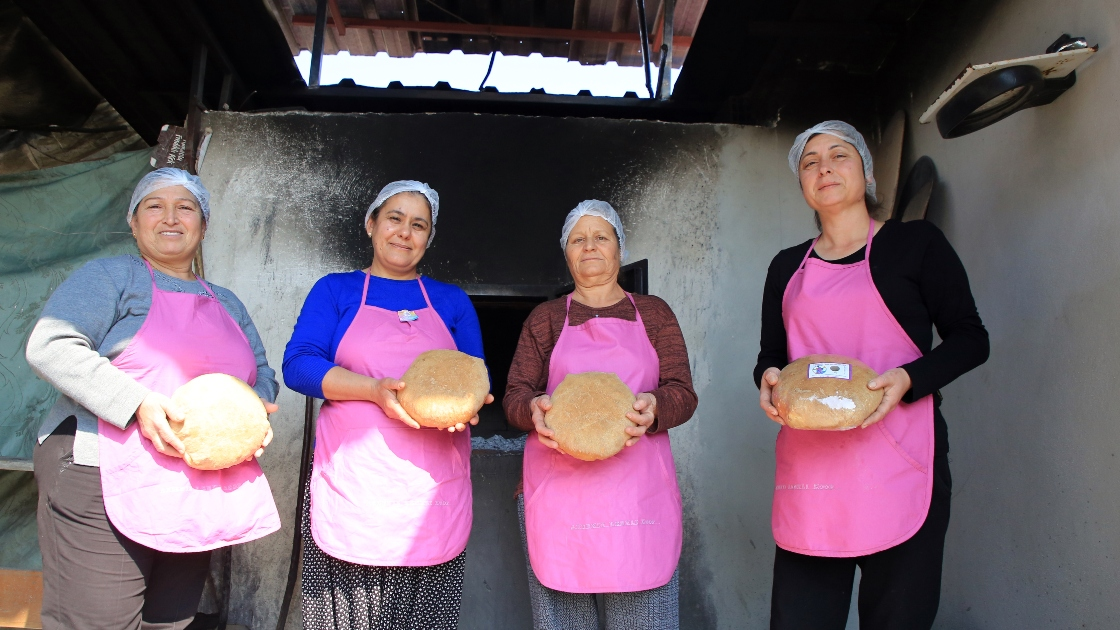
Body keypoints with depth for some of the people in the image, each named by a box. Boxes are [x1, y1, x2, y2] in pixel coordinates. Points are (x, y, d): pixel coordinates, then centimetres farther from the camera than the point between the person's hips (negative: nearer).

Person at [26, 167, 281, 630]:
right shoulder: (112, 276, 1)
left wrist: (258, 409, -2)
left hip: (201, 488, 6)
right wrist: (137, 406, -21)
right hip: (104, 482, -6)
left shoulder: (226, 304, 20)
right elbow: (50, 347, -11)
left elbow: (262, 371, 21)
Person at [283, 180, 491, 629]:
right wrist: (375, 389, -17)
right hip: (352, 485, -1)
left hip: (434, 487, 2)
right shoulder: (335, 290, 11)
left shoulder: (452, 301, 17)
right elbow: (297, 364, -1)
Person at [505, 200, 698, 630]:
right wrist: (534, 409, -16)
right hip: (556, 489, 0)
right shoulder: (545, 317, 14)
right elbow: (515, 394, 8)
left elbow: (683, 393, 6)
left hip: (639, 492, 0)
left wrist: (652, 408, -17)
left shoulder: (653, 313, 14)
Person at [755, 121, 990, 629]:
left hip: (897, 466, -3)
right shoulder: (788, 267, 16)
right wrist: (768, 377, -5)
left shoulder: (916, 243, 5)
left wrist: (908, 379, -15)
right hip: (808, 469, 3)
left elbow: (970, 337, 3)